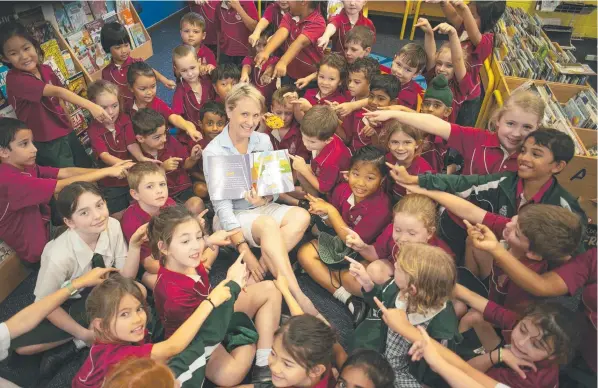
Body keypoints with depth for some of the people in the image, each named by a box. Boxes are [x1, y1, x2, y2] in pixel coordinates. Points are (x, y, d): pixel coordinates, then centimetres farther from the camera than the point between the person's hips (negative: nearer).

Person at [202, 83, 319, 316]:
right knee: (269, 226, -35)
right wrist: (245, 251, -25)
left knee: (301, 216, -25)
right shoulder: (213, 152, -13)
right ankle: (299, 300, -37)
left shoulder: (263, 141, 1)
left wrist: (265, 200, -23)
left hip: (262, 208, 5)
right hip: (232, 218, -5)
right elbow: (222, 205, -17)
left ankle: (262, 269, -27)